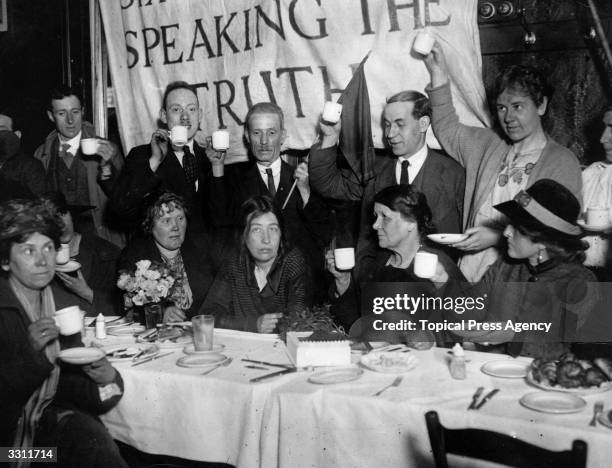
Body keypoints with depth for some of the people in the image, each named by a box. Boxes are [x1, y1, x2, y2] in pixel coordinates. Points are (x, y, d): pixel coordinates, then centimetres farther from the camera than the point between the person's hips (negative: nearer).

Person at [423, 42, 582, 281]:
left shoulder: (562, 162, 1)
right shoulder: (487, 145, 15)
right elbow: (447, 129, 27)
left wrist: (497, 236, -14)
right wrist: (439, 74, 17)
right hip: (469, 272, 4)